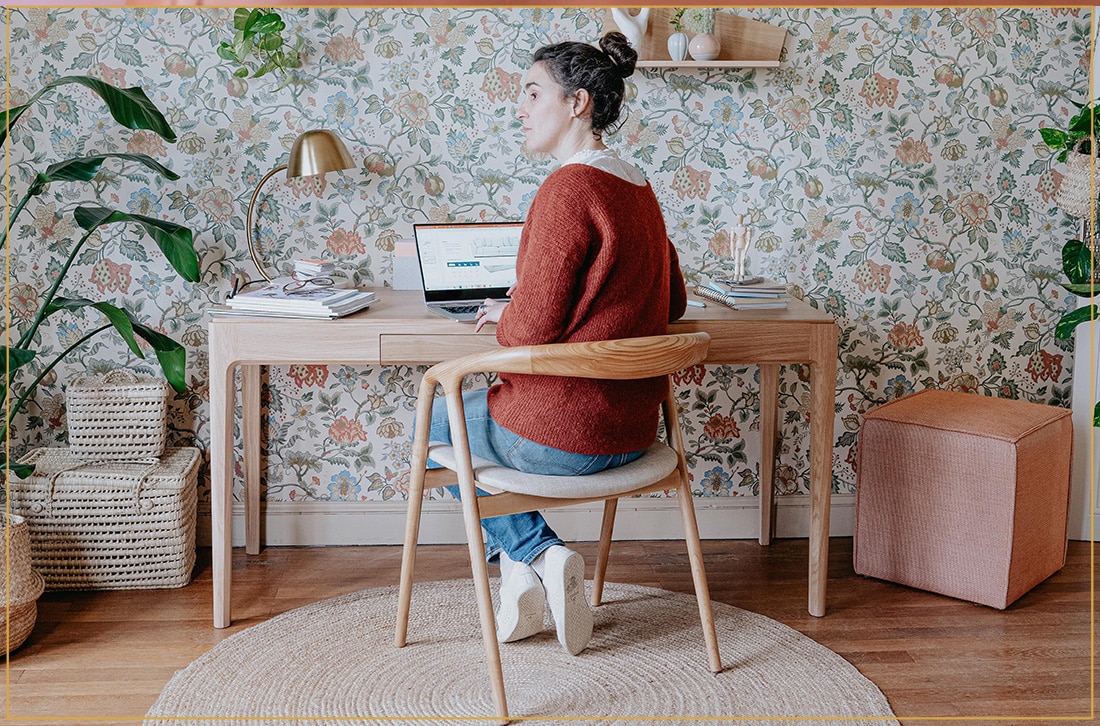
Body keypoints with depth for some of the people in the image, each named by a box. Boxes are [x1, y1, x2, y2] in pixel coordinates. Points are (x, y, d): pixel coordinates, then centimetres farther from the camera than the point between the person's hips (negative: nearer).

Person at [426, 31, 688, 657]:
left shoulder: (569, 187, -20)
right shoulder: (636, 185, 8)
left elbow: (531, 329, -22)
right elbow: (672, 304, 19)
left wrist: (506, 314, 3)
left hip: (563, 432, -8)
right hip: (634, 428, 8)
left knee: (432, 420, 20)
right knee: (481, 409, 33)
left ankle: (533, 554, 9)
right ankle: (534, 565, 24)